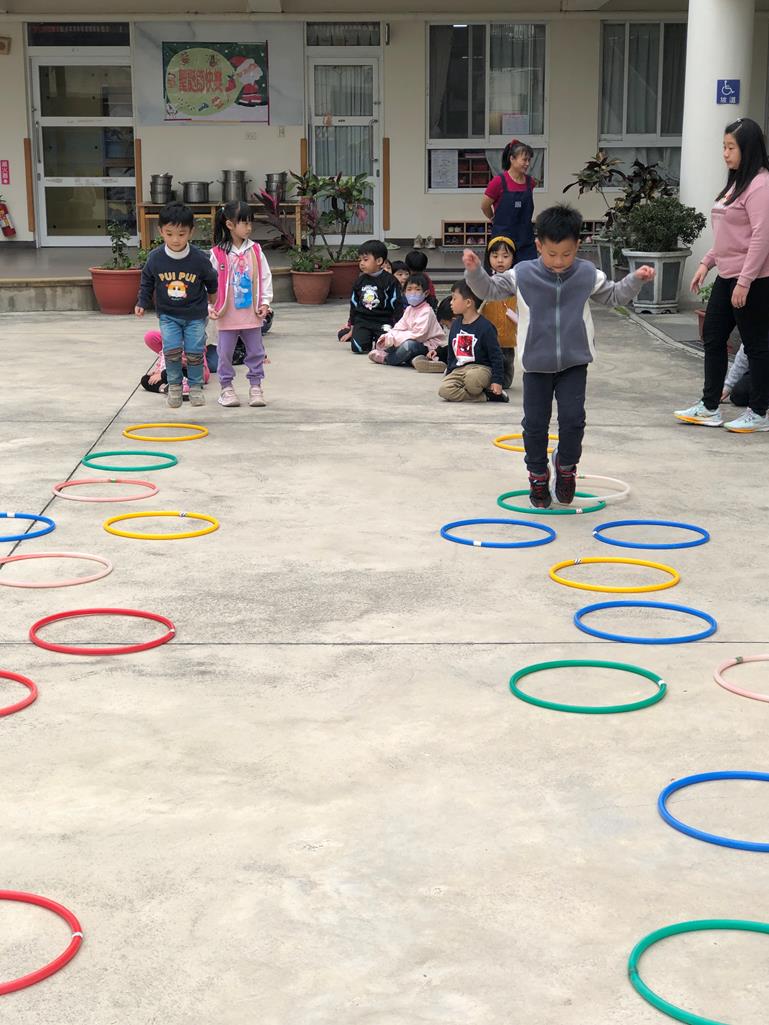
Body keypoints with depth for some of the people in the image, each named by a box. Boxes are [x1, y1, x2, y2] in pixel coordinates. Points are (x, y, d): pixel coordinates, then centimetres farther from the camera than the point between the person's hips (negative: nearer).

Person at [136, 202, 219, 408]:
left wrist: (213, 298, 18)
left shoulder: (199, 259, -16)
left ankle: (196, 386, 21)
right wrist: (141, 303, 0)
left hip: (195, 315, -1)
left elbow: (211, 280, 4)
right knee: (172, 350, -8)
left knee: (194, 351, 2)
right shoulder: (155, 258, -13)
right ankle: (174, 386, 11)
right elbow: (146, 282, 5)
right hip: (168, 314, 1)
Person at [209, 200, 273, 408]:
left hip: (252, 313, 2)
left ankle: (255, 386, 19)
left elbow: (265, 278, 4)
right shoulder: (218, 254, -7)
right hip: (227, 314, -2)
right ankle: (226, 388, 16)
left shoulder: (255, 251, 1)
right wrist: (209, 307, -8)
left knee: (255, 352, 9)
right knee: (225, 353, 6)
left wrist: (265, 302, -1)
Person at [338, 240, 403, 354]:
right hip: (362, 321, 3)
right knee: (358, 348, -19)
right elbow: (354, 305, 17)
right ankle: (369, 338, 15)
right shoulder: (360, 282, 9)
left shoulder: (389, 281, -5)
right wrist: (352, 329, 18)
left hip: (383, 322, -3)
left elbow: (397, 306, -4)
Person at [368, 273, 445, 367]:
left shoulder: (426, 311, -17)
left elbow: (418, 334, -25)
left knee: (409, 344, -36)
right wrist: (387, 337, -18)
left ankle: (385, 358, -16)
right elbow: (399, 328, 3)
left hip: (428, 347, -9)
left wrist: (393, 338, -24)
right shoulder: (409, 309, 9)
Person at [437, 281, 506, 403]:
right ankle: (485, 396, -18)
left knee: (471, 378, -43)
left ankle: (489, 391, -10)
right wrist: (448, 375, 22)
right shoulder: (455, 324, 11)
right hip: (458, 370, 6)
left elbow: (496, 355, -8)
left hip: (481, 368, -6)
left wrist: (497, 381, -13)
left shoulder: (485, 327, -9)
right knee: (443, 390, -25)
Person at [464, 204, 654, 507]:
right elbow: (490, 289, 4)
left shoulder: (588, 274, -2)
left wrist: (636, 279, -1)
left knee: (573, 418, -6)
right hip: (537, 364, 0)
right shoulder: (522, 274, -7)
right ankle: (538, 477, 22)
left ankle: (565, 465, 20)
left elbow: (614, 296, 13)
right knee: (535, 422, 6)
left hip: (574, 362, 0)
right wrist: (475, 271, -12)